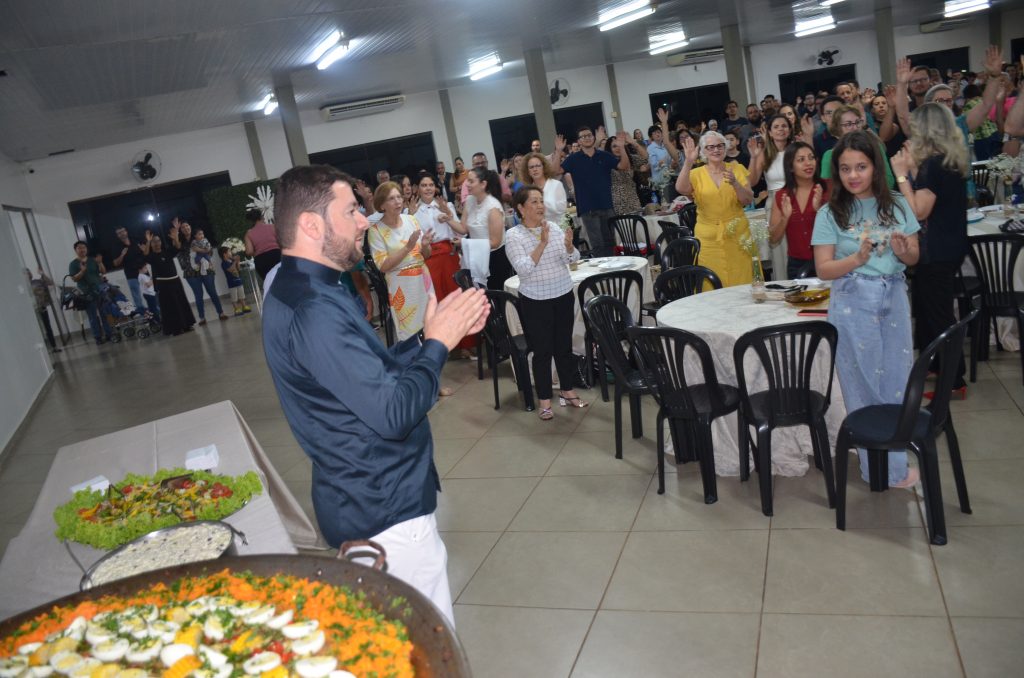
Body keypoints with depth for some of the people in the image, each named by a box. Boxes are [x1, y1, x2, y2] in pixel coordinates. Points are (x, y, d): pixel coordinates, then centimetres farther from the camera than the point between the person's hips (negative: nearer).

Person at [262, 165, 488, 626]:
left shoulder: (303, 290, 8)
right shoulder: (311, 311, -27)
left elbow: (376, 370, 12)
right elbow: (394, 411, -29)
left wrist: (435, 335, 1)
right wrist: (437, 343, -15)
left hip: (370, 499, 10)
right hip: (385, 513, -10)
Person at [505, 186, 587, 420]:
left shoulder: (554, 227, 2)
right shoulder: (514, 235, -10)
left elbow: (572, 259, -2)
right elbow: (523, 269, -21)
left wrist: (569, 245, -23)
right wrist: (542, 244, -27)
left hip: (563, 295, 4)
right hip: (535, 301, -4)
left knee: (564, 346, 13)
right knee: (542, 350, 1)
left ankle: (567, 391, 29)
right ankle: (544, 400, 12)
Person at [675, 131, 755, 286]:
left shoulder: (737, 169, 6)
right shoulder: (696, 174, 3)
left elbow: (748, 200, -1)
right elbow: (681, 189, -18)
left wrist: (735, 183, -18)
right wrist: (688, 162, -27)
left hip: (737, 235, 1)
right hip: (708, 238, -1)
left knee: (741, 285, 2)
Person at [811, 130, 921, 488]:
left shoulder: (897, 206, 3)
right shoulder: (830, 213, -4)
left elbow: (914, 257, 9)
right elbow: (824, 269, -7)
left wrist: (903, 252, -14)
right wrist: (857, 259, -24)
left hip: (894, 301, 3)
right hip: (853, 305, -3)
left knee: (896, 382, 10)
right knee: (865, 386, 6)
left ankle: (891, 456, 31)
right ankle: (887, 469, 21)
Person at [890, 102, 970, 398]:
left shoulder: (934, 164, -20)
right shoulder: (951, 160, 9)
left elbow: (919, 211, -21)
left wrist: (901, 174, -17)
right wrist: (914, 168, 8)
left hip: (937, 251, -10)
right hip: (949, 246, 10)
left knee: (939, 313, -1)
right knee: (927, 306, 21)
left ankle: (954, 381, 9)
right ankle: (933, 364, 35)